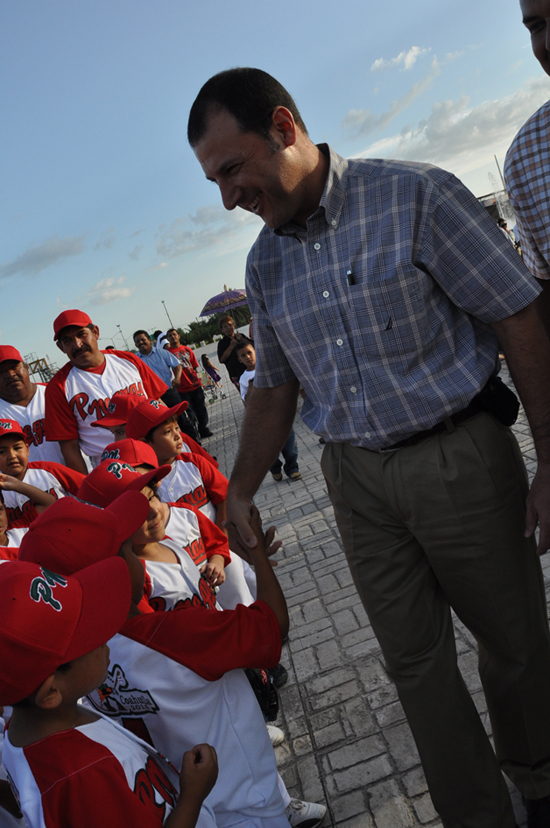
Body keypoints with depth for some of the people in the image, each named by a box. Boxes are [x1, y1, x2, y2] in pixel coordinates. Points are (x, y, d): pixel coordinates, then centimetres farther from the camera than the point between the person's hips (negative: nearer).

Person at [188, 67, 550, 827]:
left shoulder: (416, 197, -11)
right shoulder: (264, 262, 6)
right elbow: (274, 387, 12)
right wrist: (239, 494, 8)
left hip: (459, 458, -4)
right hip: (357, 479, 4)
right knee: (415, 661, 13)